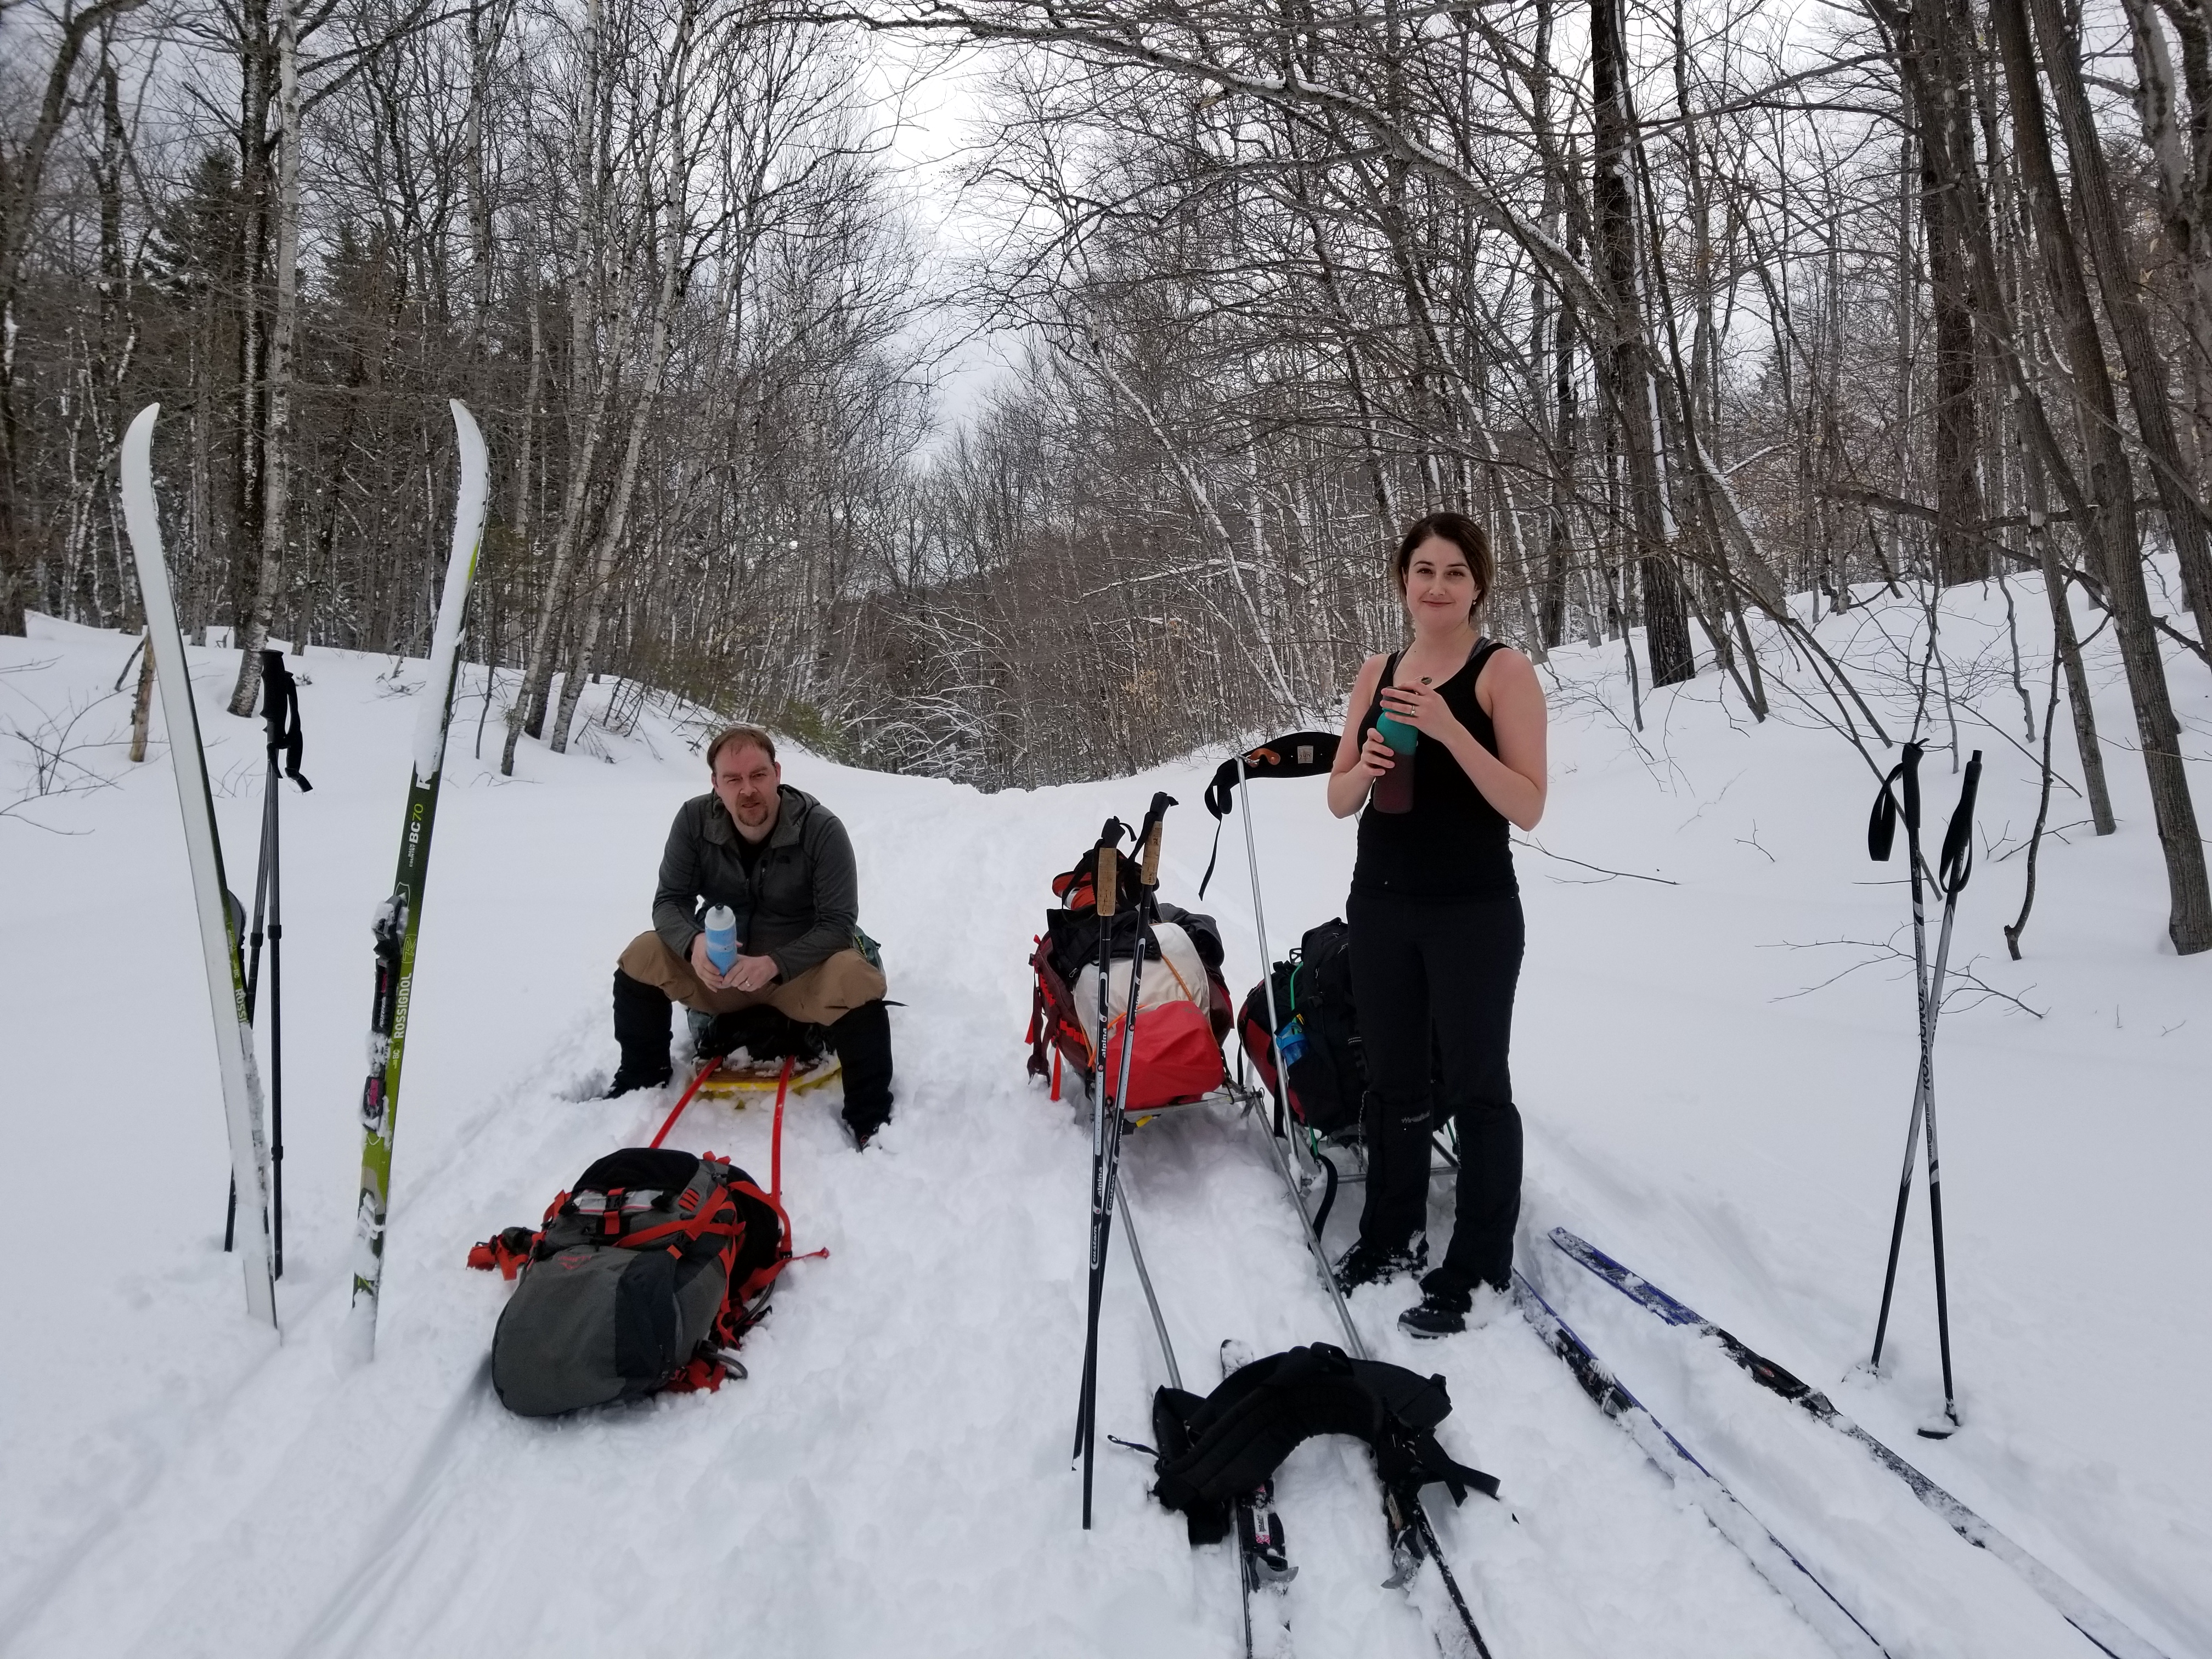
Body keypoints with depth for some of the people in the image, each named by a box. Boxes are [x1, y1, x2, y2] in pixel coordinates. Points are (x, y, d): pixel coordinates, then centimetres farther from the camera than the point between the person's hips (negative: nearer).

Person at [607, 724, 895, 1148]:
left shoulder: (822, 829, -21)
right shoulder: (694, 820, -12)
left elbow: (838, 923, -19)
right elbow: (670, 902, -7)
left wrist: (774, 964, -34)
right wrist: (694, 942, -31)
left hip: (799, 971, -3)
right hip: (719, 970, 3)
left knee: (855, 980, -32)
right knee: (643, 957, -17)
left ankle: (871, 1120, -15)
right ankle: (640, 1081, 6)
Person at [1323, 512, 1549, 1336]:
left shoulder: (1504, 671, -7)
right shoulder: (1378, 672, 7)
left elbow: (1528, 807, -15)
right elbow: (1339, 801, 9)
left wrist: (1450, 730, -26)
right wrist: (1366, 767, -14)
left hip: (1472, 913, -5)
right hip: (1381, 906, 6)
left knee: (1474, 1088, 2)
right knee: (1392, 1079, 16)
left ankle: (1479, 1269, 14)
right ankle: (1392, 1235, 32)